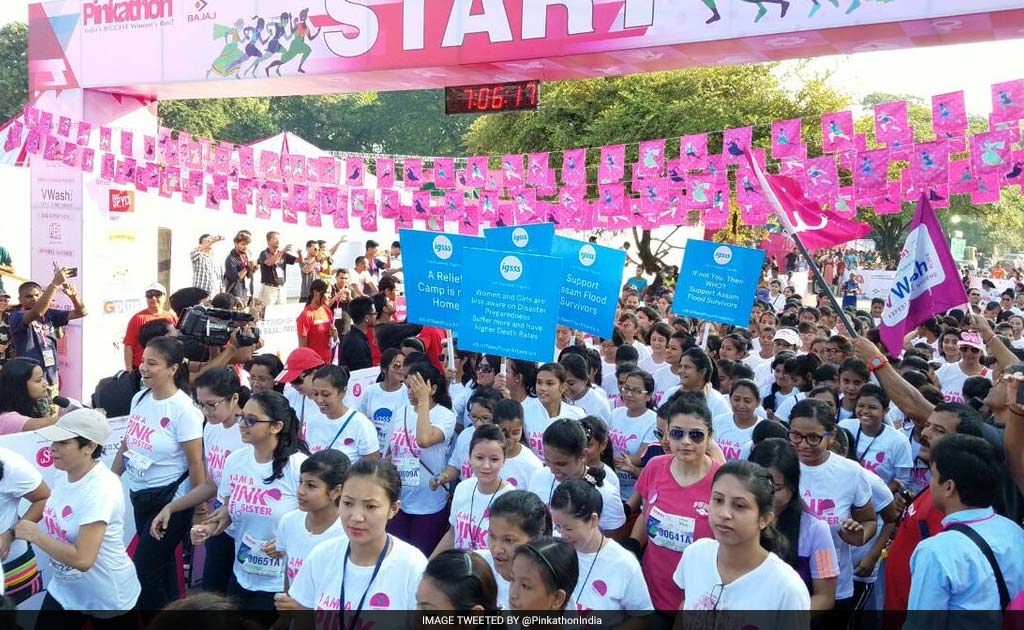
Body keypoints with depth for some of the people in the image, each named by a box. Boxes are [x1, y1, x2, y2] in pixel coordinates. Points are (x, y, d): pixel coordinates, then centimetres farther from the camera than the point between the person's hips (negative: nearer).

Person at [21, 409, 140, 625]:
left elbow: (82, 559, -32)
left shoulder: (100, 489, -29)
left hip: (108, 598, -7)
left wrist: (34, 535, -23)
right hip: (65, 589, 7)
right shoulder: (66, 473, -4)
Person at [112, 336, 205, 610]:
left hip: (170, 500, -7)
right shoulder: (139, 398, 2)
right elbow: (126, 446, 14)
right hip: (139, 495, 7)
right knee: (161, 567, 17)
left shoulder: (183, 409, -19)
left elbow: (195, 463, -16)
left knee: (144, 572, -4)